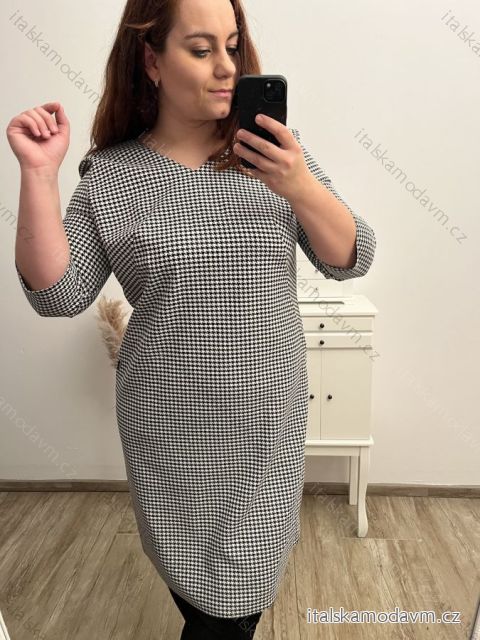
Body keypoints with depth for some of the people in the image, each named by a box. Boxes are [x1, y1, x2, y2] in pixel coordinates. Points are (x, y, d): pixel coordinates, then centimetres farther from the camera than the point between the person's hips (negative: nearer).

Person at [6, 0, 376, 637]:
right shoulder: (109, 176, -3)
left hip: (267, 416, 1)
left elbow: (353, 260, -5)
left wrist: (302, 188, -23)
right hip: (169, 426, 0)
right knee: (192, 581, 21)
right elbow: (57, 296, -7)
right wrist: (39, 174, -15)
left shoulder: (275, 150, -2)